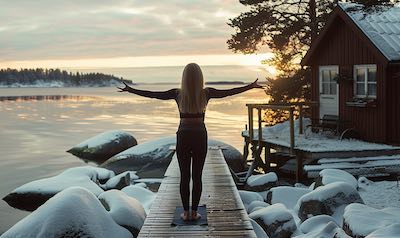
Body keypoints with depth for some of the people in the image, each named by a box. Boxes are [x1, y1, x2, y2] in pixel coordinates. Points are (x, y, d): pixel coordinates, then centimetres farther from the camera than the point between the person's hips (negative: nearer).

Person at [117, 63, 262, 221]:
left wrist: (129, 90, 10)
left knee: (184, 176, 7)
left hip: (183, 136, 0)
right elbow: (228, 92, 3)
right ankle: (194, 212, 11)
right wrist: (251, 86, 15)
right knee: (197, 176, 7)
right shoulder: (206, 93, -6)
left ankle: (186, 212, 11)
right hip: (200, 136, 0)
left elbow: (152, 94, -1)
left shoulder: (178, 94, -6)